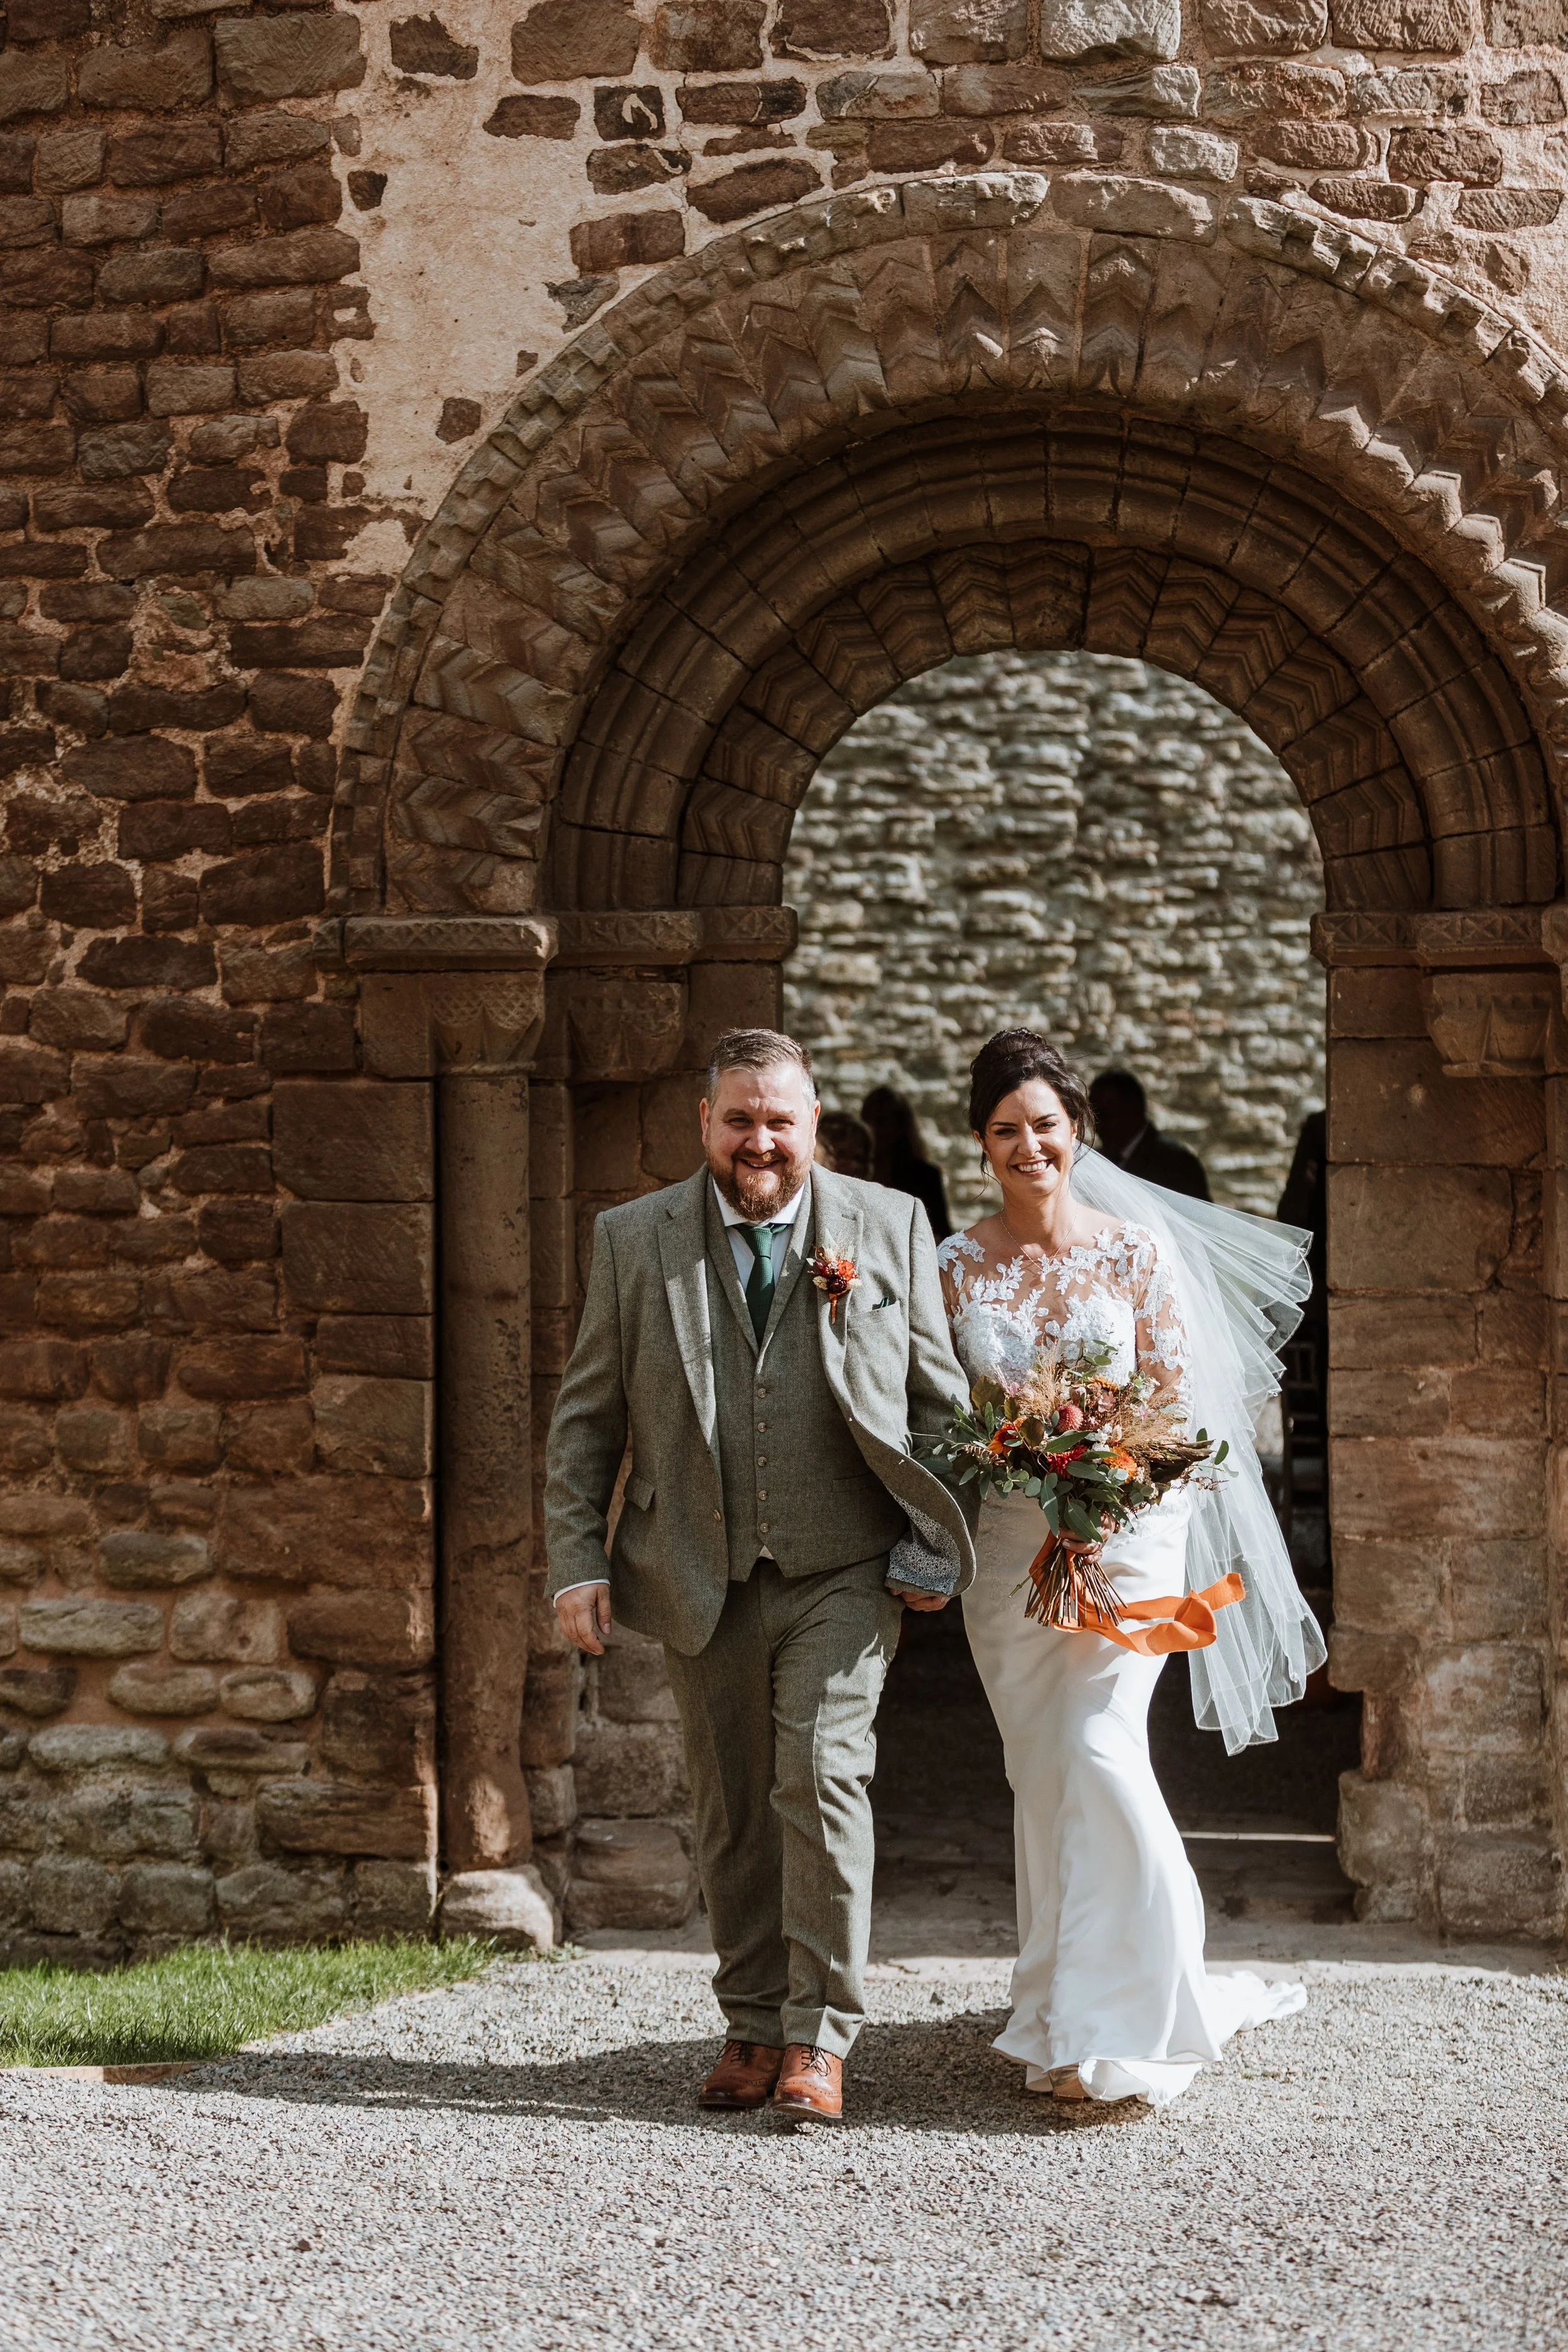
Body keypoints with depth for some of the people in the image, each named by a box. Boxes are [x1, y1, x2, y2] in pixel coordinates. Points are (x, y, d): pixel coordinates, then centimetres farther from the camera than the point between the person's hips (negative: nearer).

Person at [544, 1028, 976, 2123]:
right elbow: (587, 1417, 7)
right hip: (702, 1577, 2)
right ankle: (753, 2026, 21)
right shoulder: (634, 1240, 6)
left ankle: (819, 2036, -6)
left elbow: (939, 1395, 8)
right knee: (733, 1812, 9)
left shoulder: (890, 1227, 5)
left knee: (823, 1779, -14)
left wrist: (932, 1543, 1)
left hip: (844, 1570, -2)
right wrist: (577, 1560, 0)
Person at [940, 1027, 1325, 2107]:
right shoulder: (958, 1264, 4)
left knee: (1099, 1746, -15)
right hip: (1007, 1541, 3)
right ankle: (1059, 2014, 17)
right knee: (1040, 1770, 6)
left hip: (1125, 1527, -2)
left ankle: (1113, 2022, -7)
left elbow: (1176, 1397, 2)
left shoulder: (1137, 1248, 0)